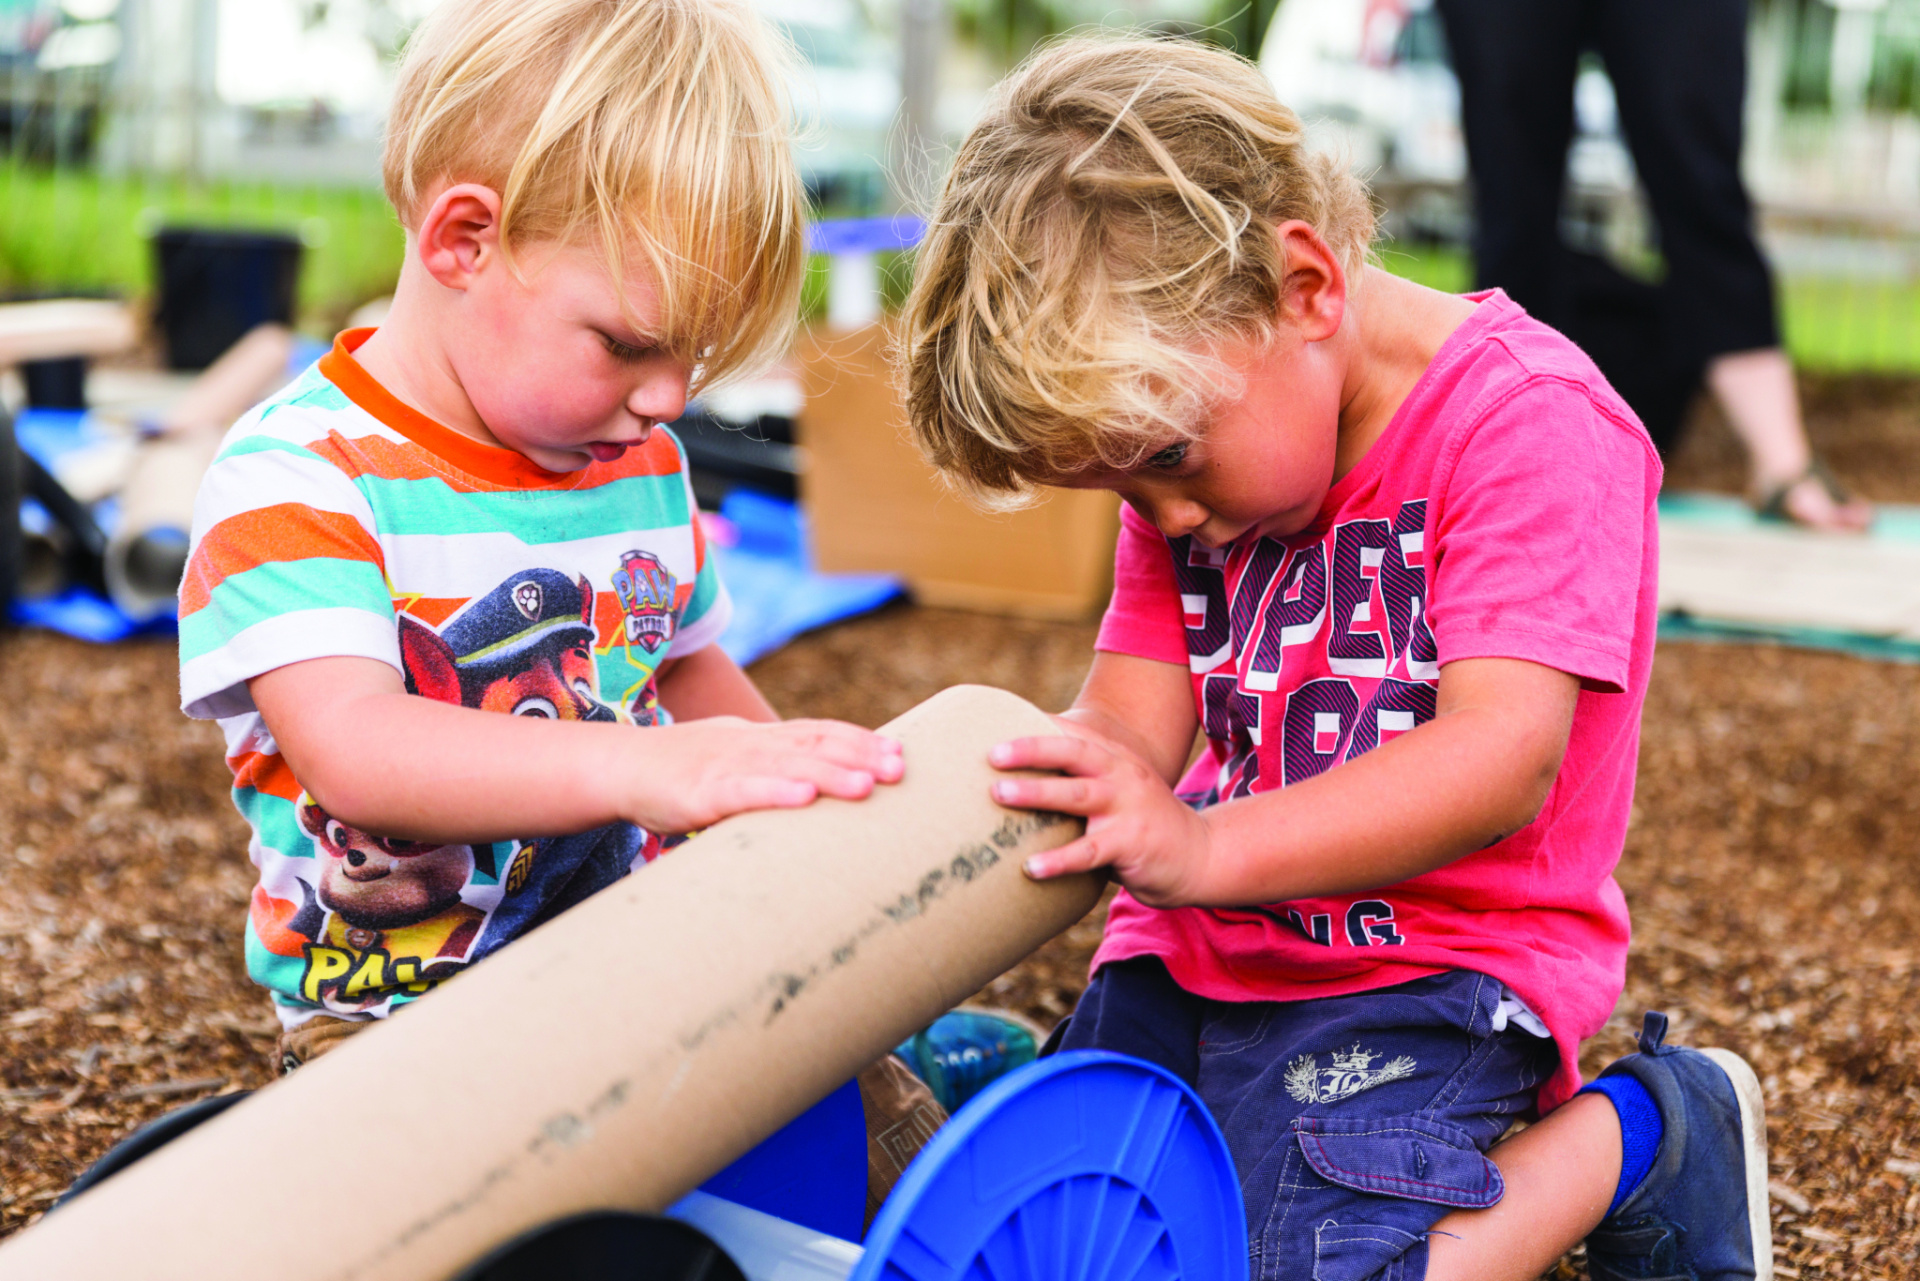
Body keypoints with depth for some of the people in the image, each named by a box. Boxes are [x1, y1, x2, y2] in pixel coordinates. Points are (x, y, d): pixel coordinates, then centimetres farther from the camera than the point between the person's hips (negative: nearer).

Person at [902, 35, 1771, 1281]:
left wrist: (1206, 851, -40)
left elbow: (1504, 758, -26)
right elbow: (1133, 718, 2)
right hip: (1198, 953, 7)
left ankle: (1638, 1133, 1)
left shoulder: (1527, 418, -15)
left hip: (1431, 962, -6)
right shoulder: (1186, 457, 9)